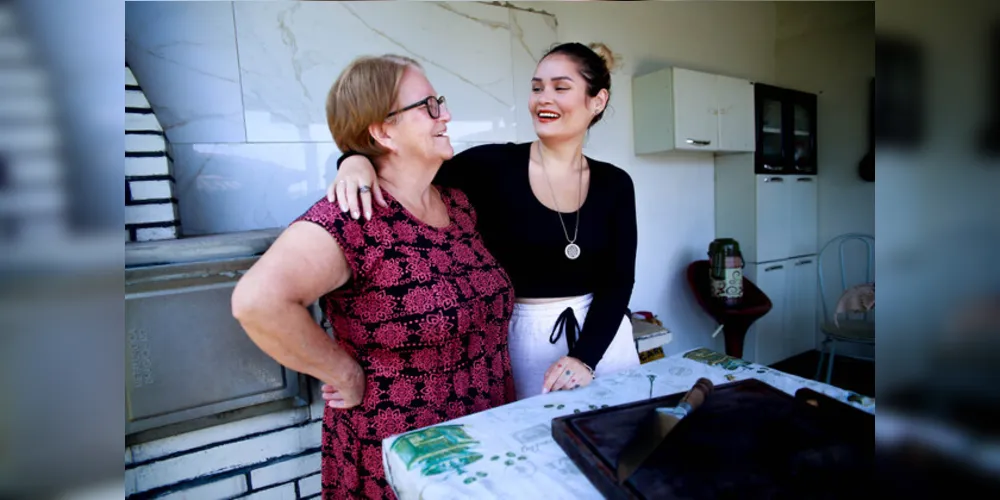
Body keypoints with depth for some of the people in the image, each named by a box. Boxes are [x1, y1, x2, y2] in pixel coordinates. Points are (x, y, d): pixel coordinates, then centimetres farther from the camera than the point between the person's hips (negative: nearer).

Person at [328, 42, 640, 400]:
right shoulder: (494, 165, -8)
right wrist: (357, 159, -34)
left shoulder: (615, 184, 0)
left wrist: (585, 356, -15)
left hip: (602, 338, 3)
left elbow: (617, 281, -4)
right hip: (520, 340, -2)